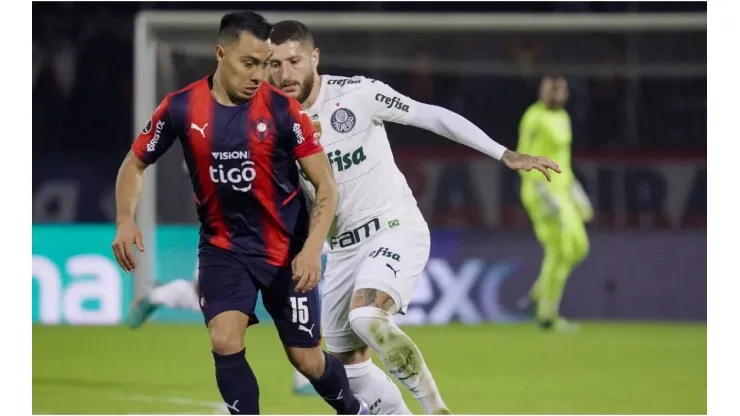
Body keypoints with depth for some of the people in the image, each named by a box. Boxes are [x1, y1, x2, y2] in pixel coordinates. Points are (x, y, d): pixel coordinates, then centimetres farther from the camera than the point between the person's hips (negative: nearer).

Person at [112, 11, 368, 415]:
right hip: (223, 246, 1)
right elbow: (135, 163, 4)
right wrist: (125, 221, -12)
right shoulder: (181, 108, -11)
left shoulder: (282, 110, -15)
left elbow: (326, 185, -11)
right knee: (225, 343, -20)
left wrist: (312, 248, -24)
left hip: (286, 250, -1)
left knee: (307, 360, 5)